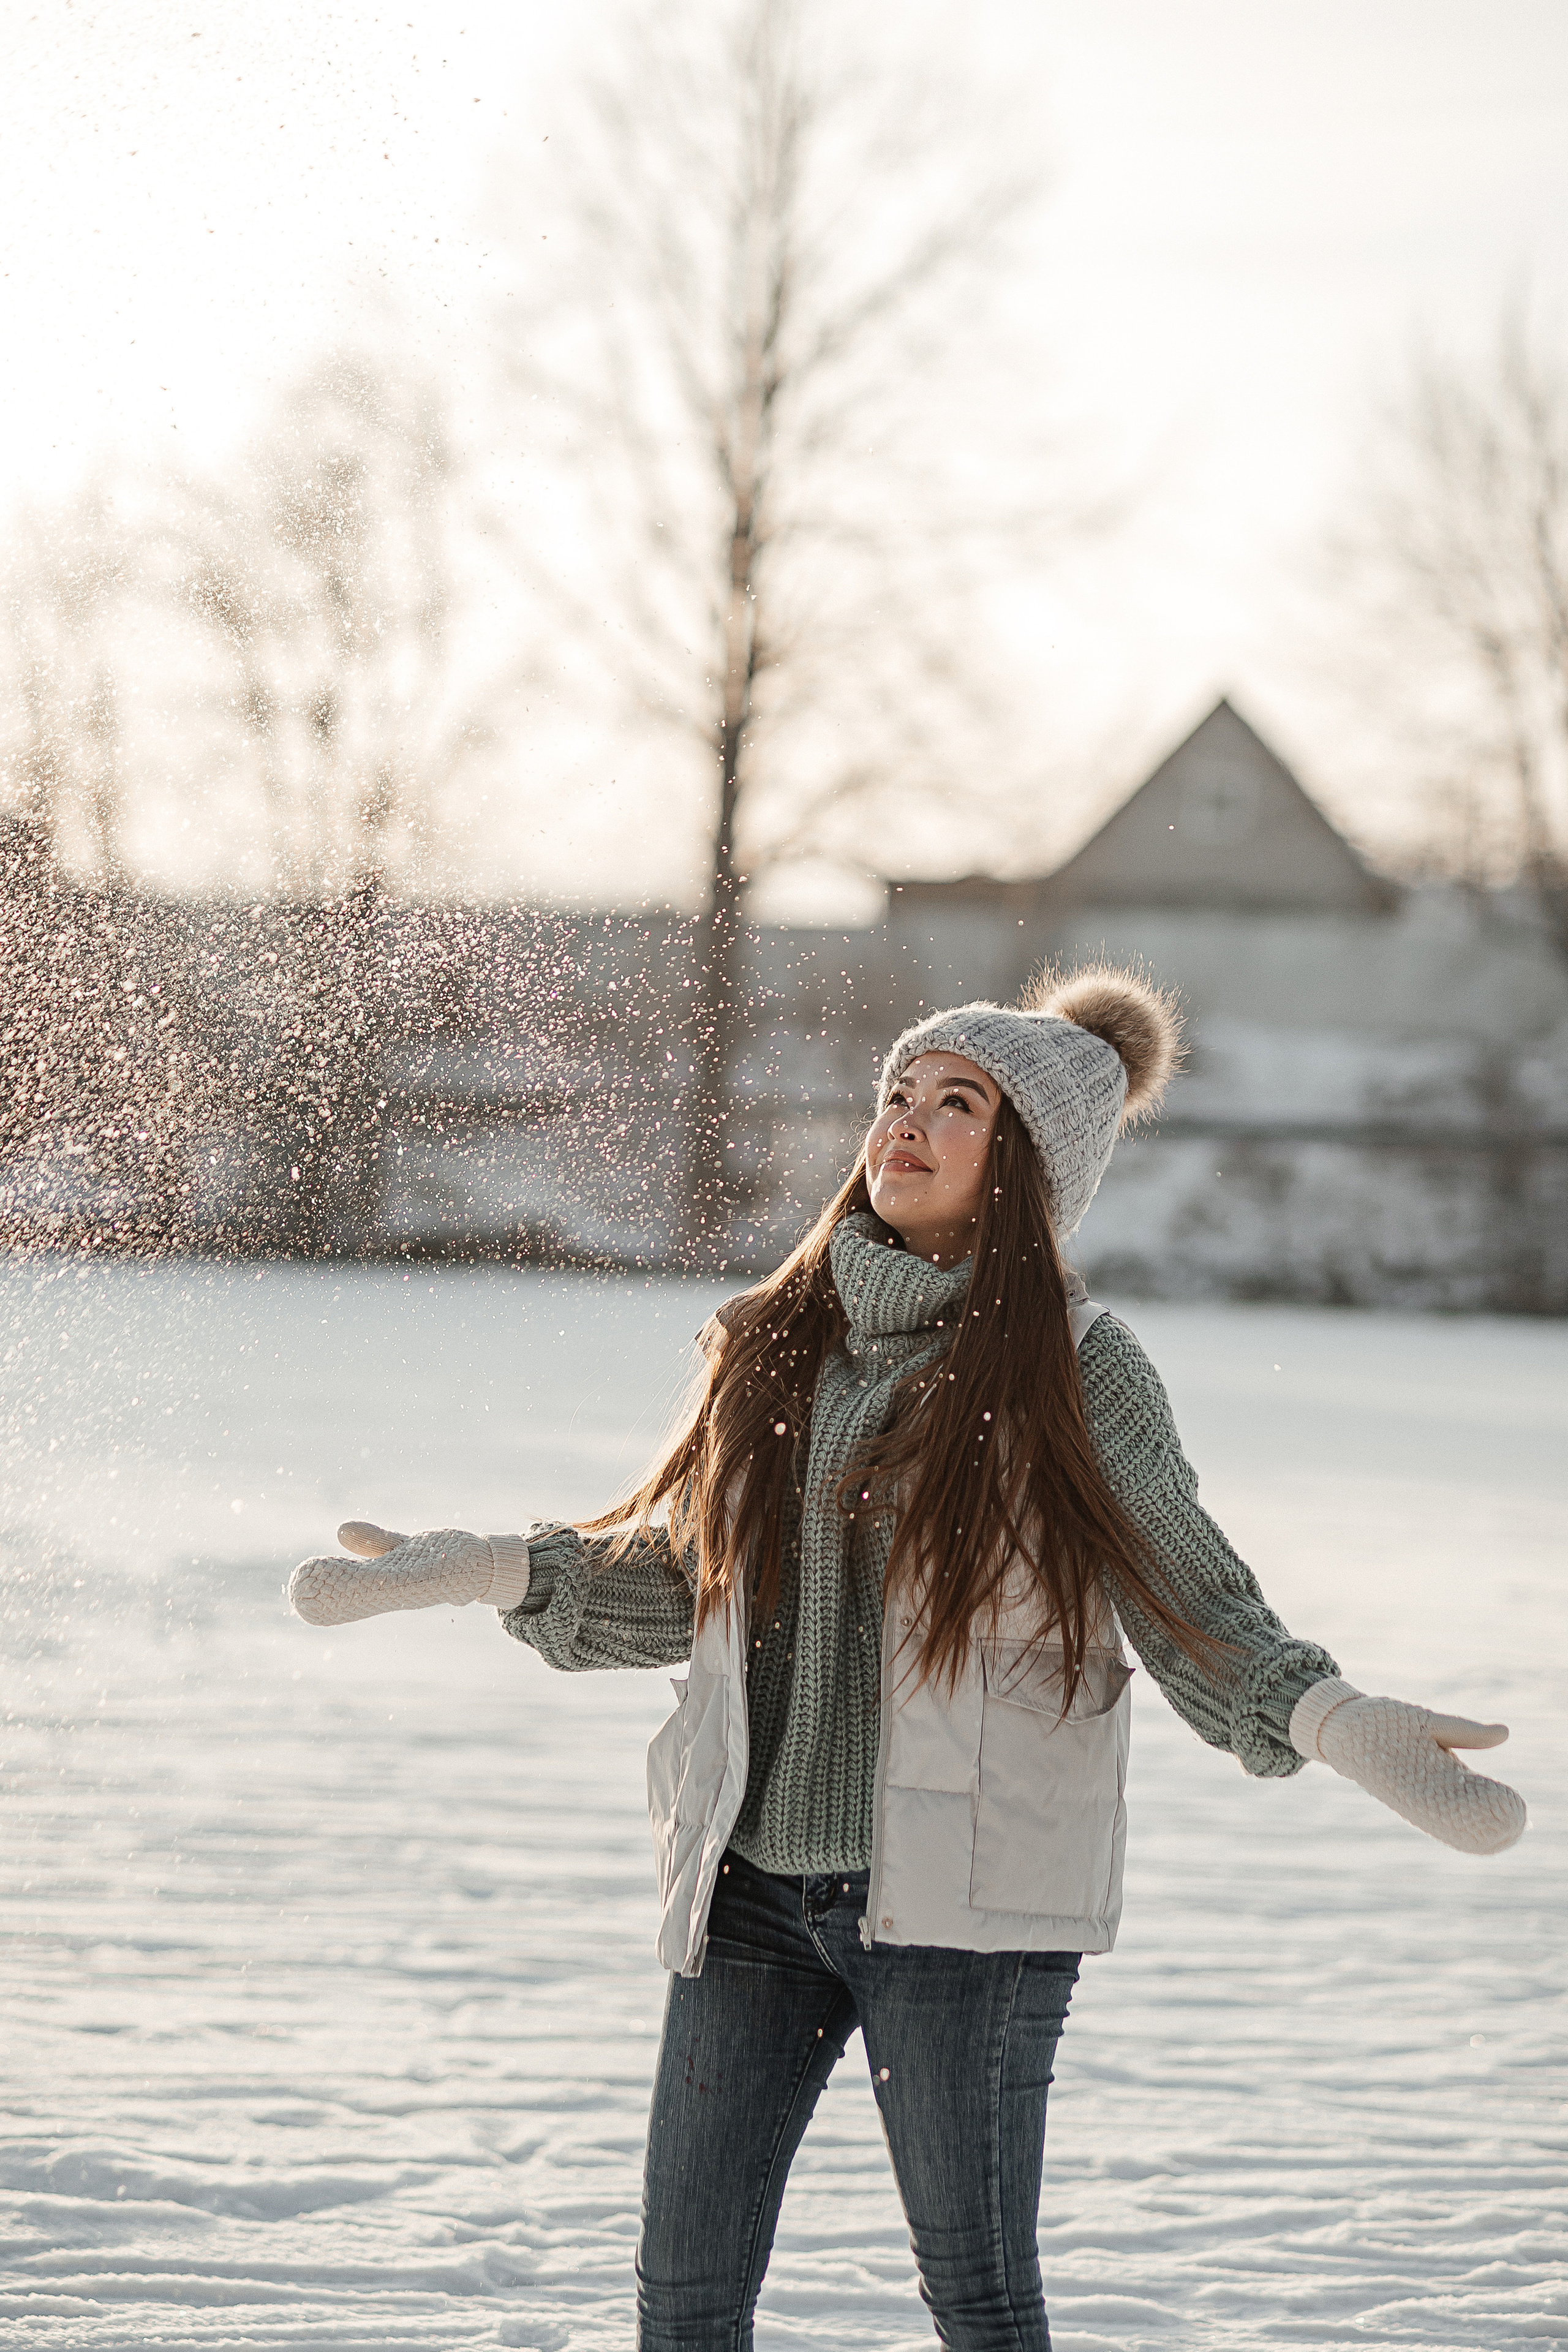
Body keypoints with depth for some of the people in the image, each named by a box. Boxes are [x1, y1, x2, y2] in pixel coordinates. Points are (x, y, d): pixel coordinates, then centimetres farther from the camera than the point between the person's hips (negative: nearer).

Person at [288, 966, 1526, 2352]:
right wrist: (479, 1569, 7)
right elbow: (685, 1580, 16)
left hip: (961, 1897, -4)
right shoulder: (783, 1341, 9)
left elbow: (1199, 1617, -4)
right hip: (754, 1884, 5)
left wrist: (1338, 1723, -22)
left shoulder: (1076, 1372, -5)